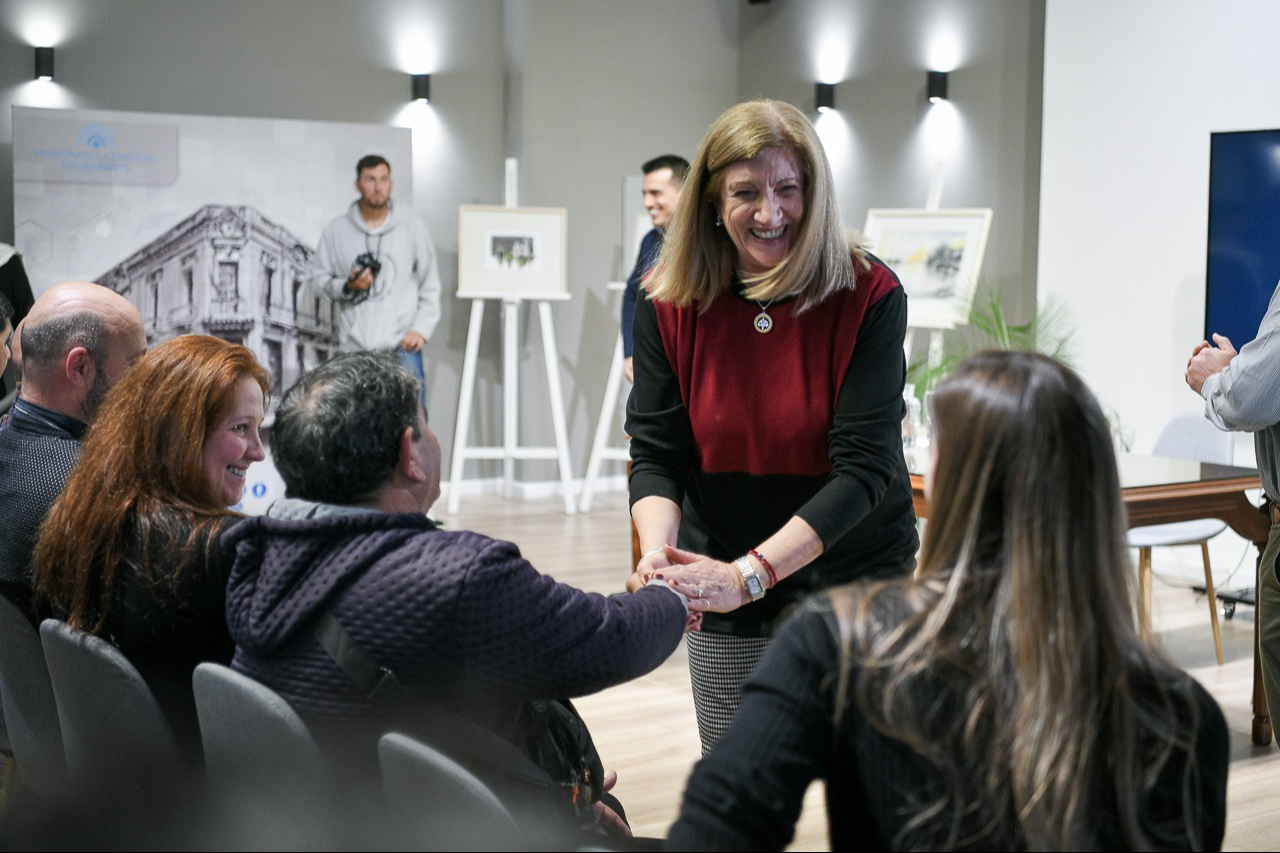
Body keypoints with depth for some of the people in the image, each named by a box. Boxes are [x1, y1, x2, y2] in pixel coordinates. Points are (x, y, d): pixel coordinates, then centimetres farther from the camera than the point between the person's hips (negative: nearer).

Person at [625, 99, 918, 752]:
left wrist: (748, 573, -28)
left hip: (859, 583, -2)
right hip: (727, 613, 2)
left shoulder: (869, 297, -13)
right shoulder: (670, 306, -4)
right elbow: (655, 454, -5)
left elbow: (862, 465, -19)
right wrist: (657, 549, -26)